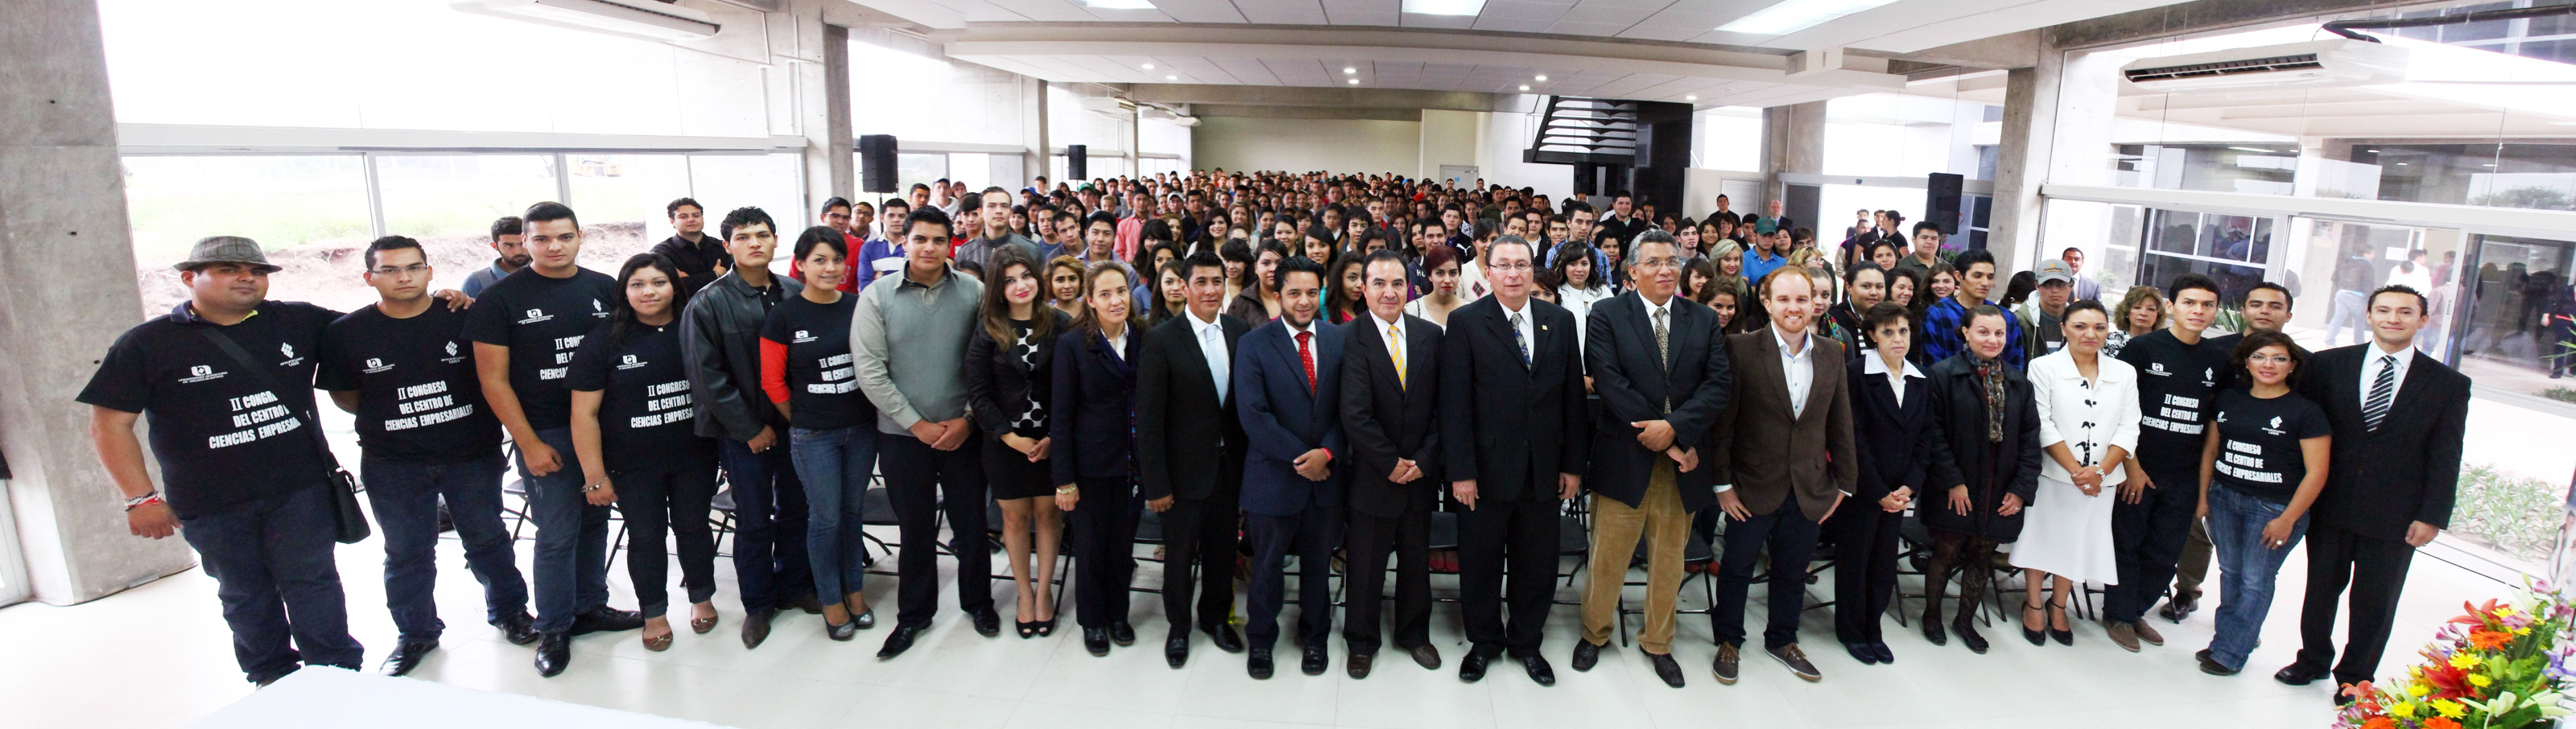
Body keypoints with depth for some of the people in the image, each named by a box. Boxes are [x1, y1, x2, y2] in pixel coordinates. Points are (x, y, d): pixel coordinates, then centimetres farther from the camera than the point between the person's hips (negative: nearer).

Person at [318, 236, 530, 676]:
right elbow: (344, 396, 7)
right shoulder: (346, 333, -3)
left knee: (487, 539, 12)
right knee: (406, 552, 13)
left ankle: (510, 611, 31)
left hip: (471, 455, -1)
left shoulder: (464, 318, -6)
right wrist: (393, 415, -2)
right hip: (393, 464, 1)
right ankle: (416, 633, 30)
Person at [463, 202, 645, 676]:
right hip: (545, 433, -3)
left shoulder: (605, 288, 6)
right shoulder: (501, 298, -4)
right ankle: (553, 629, 14)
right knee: (557, 533, -1)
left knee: (594, 521, 12)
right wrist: (529, 443, -9)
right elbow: (493, 379, -5)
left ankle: (590, 607, 26)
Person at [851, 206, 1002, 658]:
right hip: (902, 434, 0)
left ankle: (978, 601, 31)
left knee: (971, 521, 10)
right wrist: (919, 424, -9)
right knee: (915, 527, 12)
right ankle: (914, 613, 29)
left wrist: (967, 419, -8)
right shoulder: (877, 298, -4)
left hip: (963, 431, 0)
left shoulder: (973, 292, -4)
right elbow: (870, 372, -7)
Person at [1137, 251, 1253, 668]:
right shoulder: (1162, 340, -13)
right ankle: (1179, 627, 35)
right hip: (1185, 469, -3)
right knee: (1180, 553, 13)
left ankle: (1216, 616, 41)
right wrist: (1155, 483, -14)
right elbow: (1148, 418, -13)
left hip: (1229, 465, 4)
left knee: (1222, 548, 18)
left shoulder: (1241, 332, 0)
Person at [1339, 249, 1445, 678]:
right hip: (1373, 477, -3)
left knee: (1417, 561, 18)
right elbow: (1355, 415, -17)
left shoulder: (1430, 335, 2)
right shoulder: (1350, 338, -11)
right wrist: (1392, 462, -14)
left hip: (1420, 471, 4)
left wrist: (1423, 460, -8)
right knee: (1366, 565, 10)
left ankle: (1414, 634, 39)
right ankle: (1361, 642, 30)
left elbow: (1442, 406, 0)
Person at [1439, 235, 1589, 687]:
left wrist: (1574, 464, 4)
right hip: (1486, 470, -2)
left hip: (1544, 471, 3)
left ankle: (1526, 642, 33)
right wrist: (1461, 471, -13)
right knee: (1480, 562, 11)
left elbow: (1573, 396, 6)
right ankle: (1484, 641, 32)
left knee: (1538, 564, 13)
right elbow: (1454, 403, -9)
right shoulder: (1465, 322, -5)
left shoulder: (1560, 321, 6)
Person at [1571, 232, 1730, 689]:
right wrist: (1663, 441, -15)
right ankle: (1595, 633, 29)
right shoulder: (1607, 315, -3)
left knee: (1669, 560, 15)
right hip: (1624, 458, -3)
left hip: (1682, 461, 3)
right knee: (1608, 556, 7)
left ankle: (1657, 642, 32)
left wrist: (1675, 427, -18)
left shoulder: (1704, 321, 7)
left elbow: (1720, 385, -2)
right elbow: (1609, 382, -13)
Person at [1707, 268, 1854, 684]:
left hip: (1810, 490, 4)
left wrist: (1843, 482, 7)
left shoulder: (1832, 354, 4)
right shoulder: (1741, 349, -11)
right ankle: (1728, 641, 30)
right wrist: (1723, 482, -12)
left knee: (1792, 570, 18)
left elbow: (1840, 423, 8)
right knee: (1737, 567, 10)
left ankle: (1782, 640, 39)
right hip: (1753, 488, -4)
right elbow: (1723, 420, -10)